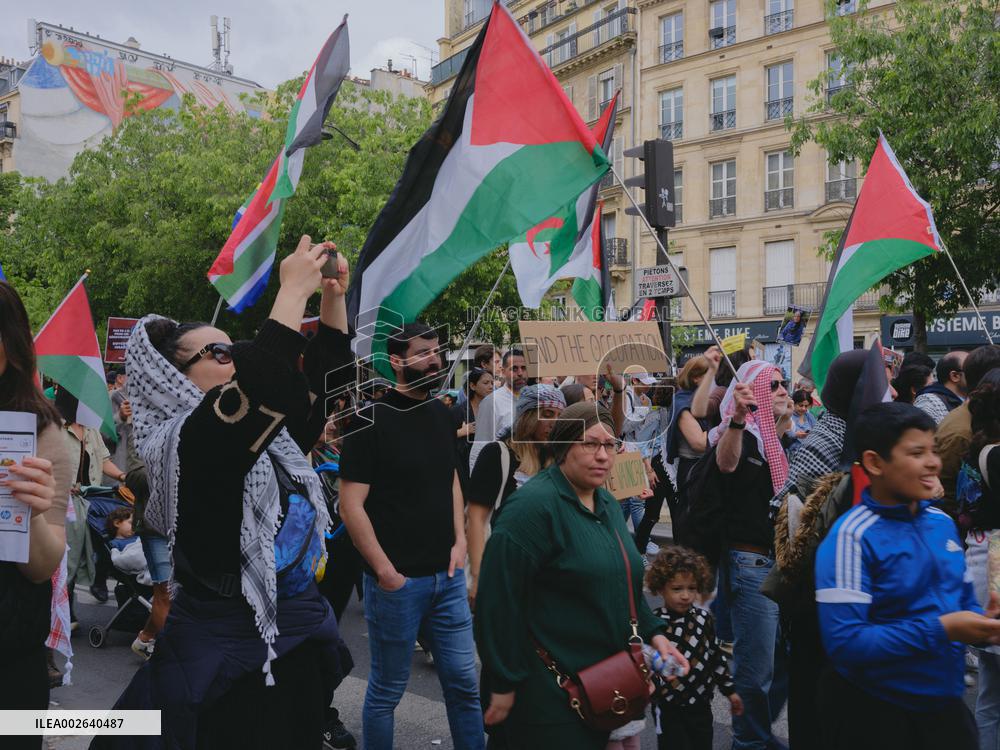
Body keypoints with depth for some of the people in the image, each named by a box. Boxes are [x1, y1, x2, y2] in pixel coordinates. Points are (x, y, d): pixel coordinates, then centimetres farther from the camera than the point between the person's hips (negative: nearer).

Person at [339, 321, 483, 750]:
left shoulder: (441, 415, 8)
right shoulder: (372, 419, -12)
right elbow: (351, 505, -14)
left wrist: (460, 540, 6)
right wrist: (385, 571, -15)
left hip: (447, 575, 6)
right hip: (397, 579, -6)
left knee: (463, 681, 12)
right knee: (387, 690, 9)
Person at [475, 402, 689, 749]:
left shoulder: (606, 503, 9)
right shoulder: (535, 505, -20)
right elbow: (499, 598, -22)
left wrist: (652, 632, 6)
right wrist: (502, 684, -20)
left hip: (603, 681, 8)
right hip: (548, 693, -8)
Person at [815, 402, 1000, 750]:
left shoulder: (943, 522, 2)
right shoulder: (852, 537, -21)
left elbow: (963, 601, 13)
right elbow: (844, 643, -25)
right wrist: (941, 630, -24)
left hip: (946, 705, 6)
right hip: (874, 715, -6)